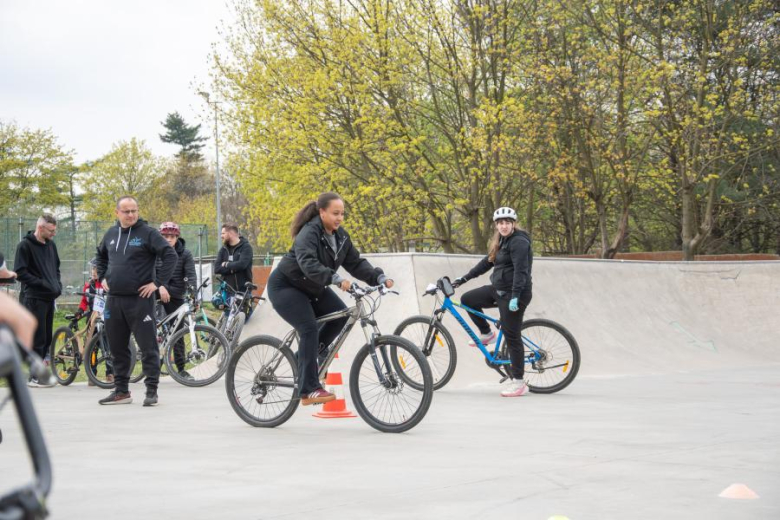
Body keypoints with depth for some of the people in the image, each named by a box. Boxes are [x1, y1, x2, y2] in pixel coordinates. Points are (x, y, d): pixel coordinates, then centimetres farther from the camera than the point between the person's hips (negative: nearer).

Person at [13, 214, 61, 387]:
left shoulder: (50, 245, 14)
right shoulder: (25, 245, -8)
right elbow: (20, 272, -13)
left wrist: (58, 285, 9)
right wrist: (42, 283, -17)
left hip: (49, 298, 7)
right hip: (33, 299, -7)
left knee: (46, 338, 7)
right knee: (37, 338, -7)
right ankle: (33, 376, -2)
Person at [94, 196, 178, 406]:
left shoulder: (147, 233, -7)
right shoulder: (111, 234, 11)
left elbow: (171, 256, -12)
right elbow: (101, 256, 30)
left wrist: (158, 282, -14)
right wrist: (103, 278, 17)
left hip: (140, 299, -6)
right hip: (114, 300, 6)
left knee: (148, 347, -4)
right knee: (117, 348, 11)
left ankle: (151, 391, 1)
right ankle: (121, 391, 20)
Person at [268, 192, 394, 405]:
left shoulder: (340, 236, -4)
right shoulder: (309, 234, -28)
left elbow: (356, 262, -5)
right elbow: (308, 264, -44)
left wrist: (379, 278, -21)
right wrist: (336, 279, -56)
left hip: (311, 288, 8)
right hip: (285, 285, -8)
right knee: (310, 329, -21)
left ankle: (312, 351, 11)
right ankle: (308, 390, -21)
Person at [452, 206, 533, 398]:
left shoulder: (519, 242, -15)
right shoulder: (501, 242, 15)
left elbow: (521, 271, -23)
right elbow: (487, 262, 21)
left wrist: (515, 297, -30)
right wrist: (464, 278, 18)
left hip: (514, 294, -9)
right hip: (499, 290, 9)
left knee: (512, 337, -7)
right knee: (467, 299, 7)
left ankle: (518, 383, -2)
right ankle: (487, 334, 20)